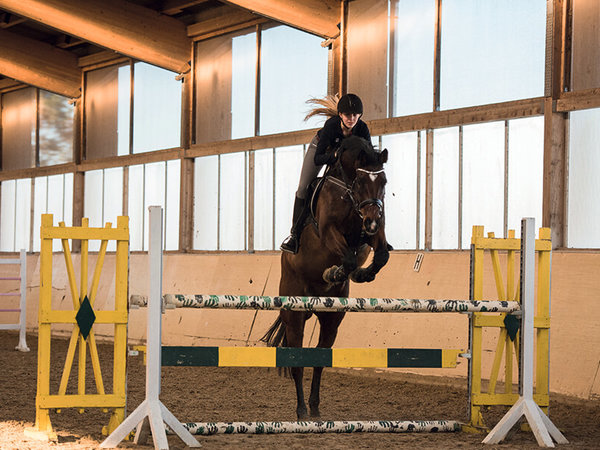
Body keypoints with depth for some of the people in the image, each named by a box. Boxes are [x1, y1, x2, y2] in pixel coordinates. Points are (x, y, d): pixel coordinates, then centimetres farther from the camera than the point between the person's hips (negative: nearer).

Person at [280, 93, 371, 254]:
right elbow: (317, 159, -39)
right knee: (303, 190, -6)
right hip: (321, 148, -2)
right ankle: (295, 233, 5)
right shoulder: (331, 126, -40)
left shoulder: (362, 129, -34)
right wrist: (335, 154, -55)